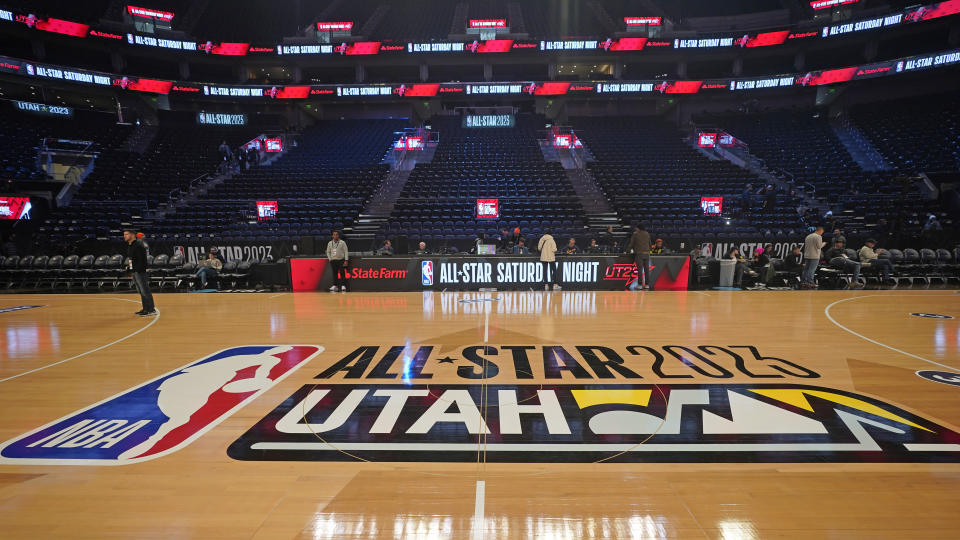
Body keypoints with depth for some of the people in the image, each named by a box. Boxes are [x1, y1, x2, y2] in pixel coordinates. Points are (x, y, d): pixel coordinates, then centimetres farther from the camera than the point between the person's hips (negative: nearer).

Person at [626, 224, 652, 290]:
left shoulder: (635, 234, 0)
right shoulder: (647, 234, 13)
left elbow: (631, 243, 1)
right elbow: (649, 243, 18)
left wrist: (628, 251, 12)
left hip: (639, 253, -4)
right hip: (647, 253, 4)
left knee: (639, 269, -5)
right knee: (646, 269, 5)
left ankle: (640, 284, -6)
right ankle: (647, 284, 7)